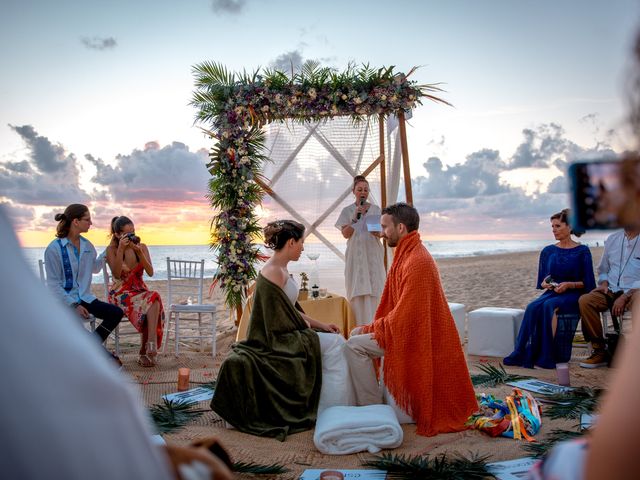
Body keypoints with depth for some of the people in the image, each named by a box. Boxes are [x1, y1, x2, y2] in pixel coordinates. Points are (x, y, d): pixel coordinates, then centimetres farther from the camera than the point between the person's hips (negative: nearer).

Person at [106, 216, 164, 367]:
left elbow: (150, 272, -5)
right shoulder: (111, 249, -2)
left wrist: (139, 253, -17)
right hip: (120, 292, -3)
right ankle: (151, 345, -29)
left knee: (154, 299, -33)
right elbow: (117, 274, -17)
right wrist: (121, 250, -23)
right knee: (153, 299, -33)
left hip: (140, 290, 3)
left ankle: (145, 352, -32)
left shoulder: (142, 247, 6)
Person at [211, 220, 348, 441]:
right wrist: (305, 325, -2)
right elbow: (279, 321, -18)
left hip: (283, 336, 10)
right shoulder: (273, 272, -22)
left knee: (336, 339, 8)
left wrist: (320, 324, 9)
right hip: (276, 342, -10)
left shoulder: (280, 268, 9)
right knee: (336, 342, -7)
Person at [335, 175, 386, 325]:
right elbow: (346, 234, -3)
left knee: (374, 290, -2)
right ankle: (359, 325, -3)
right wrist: (355, 218, -16)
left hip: (373, 255, 2)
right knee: (358, 291, -7)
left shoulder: (376, 209, 9)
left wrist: (378, 233, -13)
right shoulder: (347, 211, 4)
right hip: (356, 255, -2)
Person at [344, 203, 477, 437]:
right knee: (356, 333, 13)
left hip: (413, 337, -10)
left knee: (354, 346, -16)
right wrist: (372, 327, 6)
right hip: (406, 329, 10)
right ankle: (370, 398, 16)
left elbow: (405, 314, -24)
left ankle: (372, 408, -6)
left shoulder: (417, 262, -23)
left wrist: (372, 329, -12)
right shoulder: (407, 255, 10)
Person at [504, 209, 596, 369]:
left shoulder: (582, 251, 1)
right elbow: (541, 282, 16)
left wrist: (568, 284, -17)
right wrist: (545, 284, -8)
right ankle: (525, 354, -31)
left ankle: (546, 357, -30)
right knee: (533, 307, -29)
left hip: (573, 295, -4)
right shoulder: (548, 251, 12)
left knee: (549, 306, -34)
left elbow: (588, 283, -1)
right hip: (552, 292, 4)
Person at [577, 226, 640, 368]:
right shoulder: (612, 239, 16)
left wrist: (625, 297, -20)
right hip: (611, 291, 4)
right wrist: (604, 283, 4)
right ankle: (600, 349, -18)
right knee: (584, 301, -25)